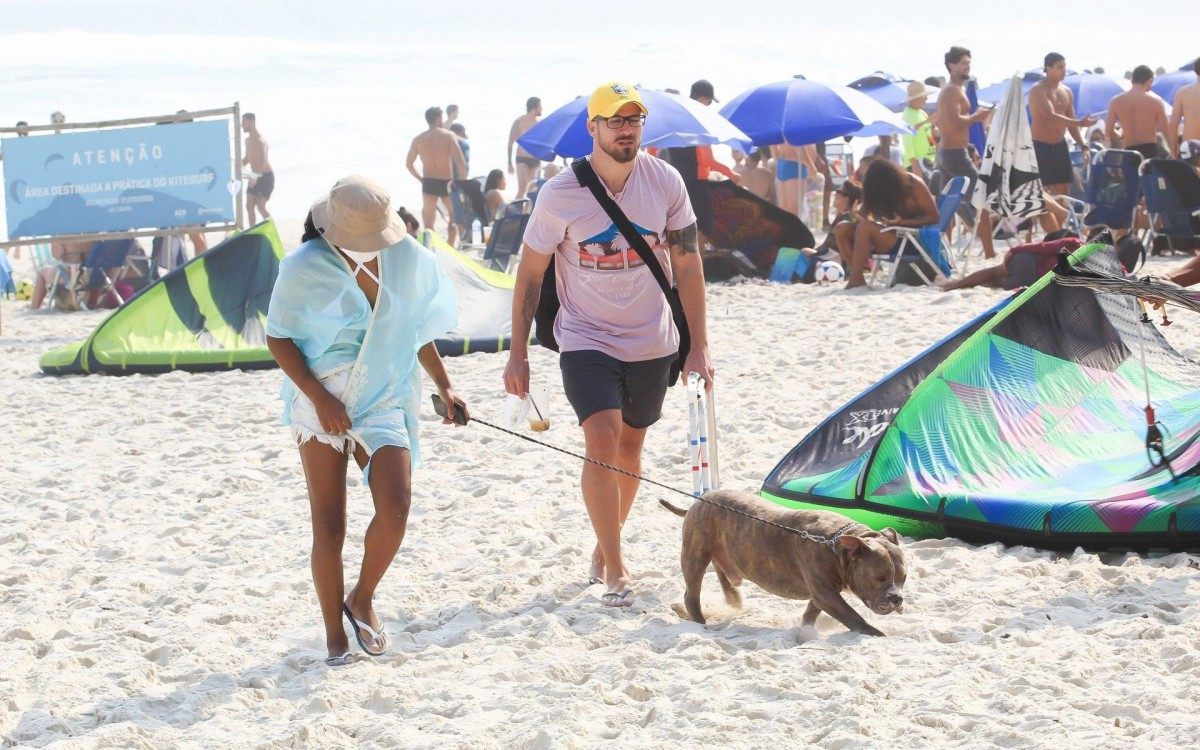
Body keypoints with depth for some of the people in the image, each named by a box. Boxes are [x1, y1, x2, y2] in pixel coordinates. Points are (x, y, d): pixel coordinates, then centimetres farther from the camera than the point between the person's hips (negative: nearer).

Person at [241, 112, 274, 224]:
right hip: (255, 177, 9)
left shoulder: (260, 140, -19)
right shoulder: (248, 140, 12)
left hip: (266, 177, -9)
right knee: (249, 206, 7)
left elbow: (263, 161, -30)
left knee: (260, 206, -13)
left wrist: (255, 177, -34)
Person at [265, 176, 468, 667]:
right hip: (322, 402, -2)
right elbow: (277, 338, -5)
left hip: (384, 399, 3)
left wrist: (443, 387, 16)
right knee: (329, 525, -2)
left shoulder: (406, 257, 0)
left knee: (396, 507, -16)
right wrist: (320, 397, -13)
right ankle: (335, 637, 10)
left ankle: (362, 599, 8)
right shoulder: (304, 267, -11)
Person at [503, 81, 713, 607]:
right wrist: (518, 355, -3)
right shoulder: (560, 196, -14)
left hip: (651, 343, 3)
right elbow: (530, 274, -4)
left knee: (630, 446, 14)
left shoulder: (665, 182, -7)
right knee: (603, 441, -18)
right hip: (586, 340, -3)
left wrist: (699, 347, -2)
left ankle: (603, 550, 33)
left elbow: (687, 267, 0)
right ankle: (615, 572, -14)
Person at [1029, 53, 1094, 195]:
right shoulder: (1038, 90, -13)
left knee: (1062, 192, 8)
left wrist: (1083, 146, 8)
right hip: (1041, 146, -7)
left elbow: (1071, 123, 18)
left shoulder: (1066, 92, 12)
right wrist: (1080, 123, -35)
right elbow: (1051, 116, -27)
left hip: (1060, 146, 8)